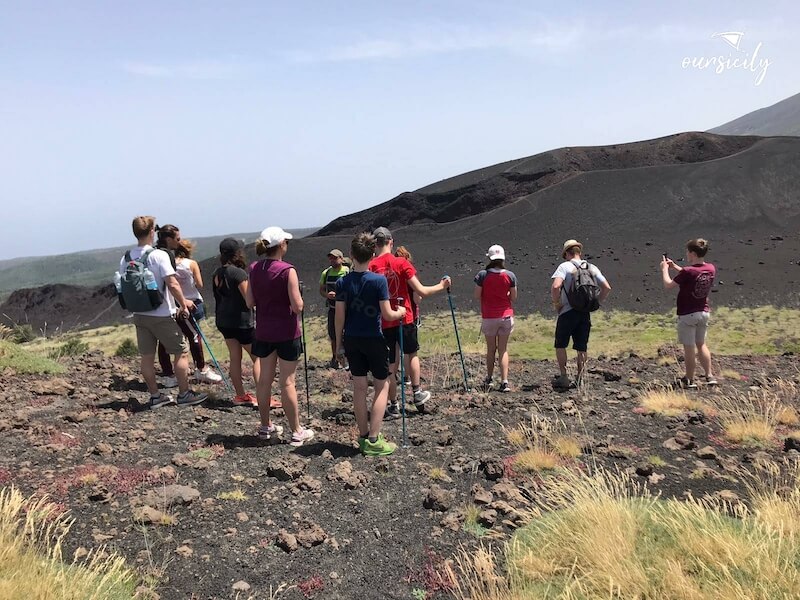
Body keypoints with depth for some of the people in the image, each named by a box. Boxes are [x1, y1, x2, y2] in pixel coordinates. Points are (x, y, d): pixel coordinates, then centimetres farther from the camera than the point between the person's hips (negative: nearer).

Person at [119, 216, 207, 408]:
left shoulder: (125, 258, 3)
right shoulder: (159, 255, -15)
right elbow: (173, 285, -19)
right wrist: (183, 303, -6)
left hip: (139, 315, 6)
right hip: (162, 315, -6)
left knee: (147, 356, 11)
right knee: (180, 353, 6)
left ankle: (155, 396, 20)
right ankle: (184, 394, 11)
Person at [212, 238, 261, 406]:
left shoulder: (217, 274, 6)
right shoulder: (238, 273, -18)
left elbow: (217, 296, 14)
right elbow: (249, 299, -18)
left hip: (223, 321, 7)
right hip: (241, 321, -7)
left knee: (235, 358, 12)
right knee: (258, 357, 1)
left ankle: (240, 396, 17)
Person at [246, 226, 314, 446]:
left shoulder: (254, 269, 0)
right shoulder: (287, 270, -17)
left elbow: (250, 302, 5)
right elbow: (297, 306, -17)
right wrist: (297, 294, 1)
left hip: (263, 332, 6)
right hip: (286, 333, -5)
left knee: (265, 378, 15)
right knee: (287, 382, 1)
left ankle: (265, 426, 28)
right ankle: (297, 431, 11)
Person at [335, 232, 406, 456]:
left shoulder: (342, 282, -3)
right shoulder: (379, 280, -13)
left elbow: (340, 316, -1)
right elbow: (387, 314, -14)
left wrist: (338, 341, 10)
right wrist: (400, 312, 7)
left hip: (351, 340, 4)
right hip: (374, 339, -4)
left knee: (359, 387, 12)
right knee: (382, 386, 7)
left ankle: (363, 436, 20)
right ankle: (373, 440, 1)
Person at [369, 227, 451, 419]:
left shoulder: (370, 267, -5)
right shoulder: (402, 263, -8)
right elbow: (421, 291, -9)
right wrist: (441, 286, 7)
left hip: (383, 322, 1)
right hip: (404, 319, 0)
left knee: (390, 365, 8)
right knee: (411, 354, 24)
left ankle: (394, 406, 15)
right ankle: (417, 393, 28)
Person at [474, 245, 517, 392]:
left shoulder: (482, 275, -9)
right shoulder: (510, 276, -5)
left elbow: (477, 296, -7)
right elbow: (514, 297, -1)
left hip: (488, 316, -1)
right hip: (506, 315, 1)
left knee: (490, 349, 13)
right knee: (503, 349, 6)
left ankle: (489, 380, 21)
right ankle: (504, 382, 0)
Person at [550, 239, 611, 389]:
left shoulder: (565, 266, -6)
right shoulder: (592, 268, 10)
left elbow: (555, 287, -21)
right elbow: (607, 288, 7)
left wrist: (556, 303, -7)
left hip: (568, 311, -4)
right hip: (586, 313, 5)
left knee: (560, 344, 8)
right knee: (582, 348, 10)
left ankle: (563, 377, 3)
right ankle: (580, 379, 11)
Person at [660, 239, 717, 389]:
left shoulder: (687, 271, -23)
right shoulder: (711, 269, -2)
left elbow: (668, 285, -13)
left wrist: (665, 268, 2)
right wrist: (675, 267, 18)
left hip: (687, 315, -6)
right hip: (704, 312, 6)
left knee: (689, 348, 5)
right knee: (701, 344, 21)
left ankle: (690, 380, 16)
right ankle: (710, 376, 23)